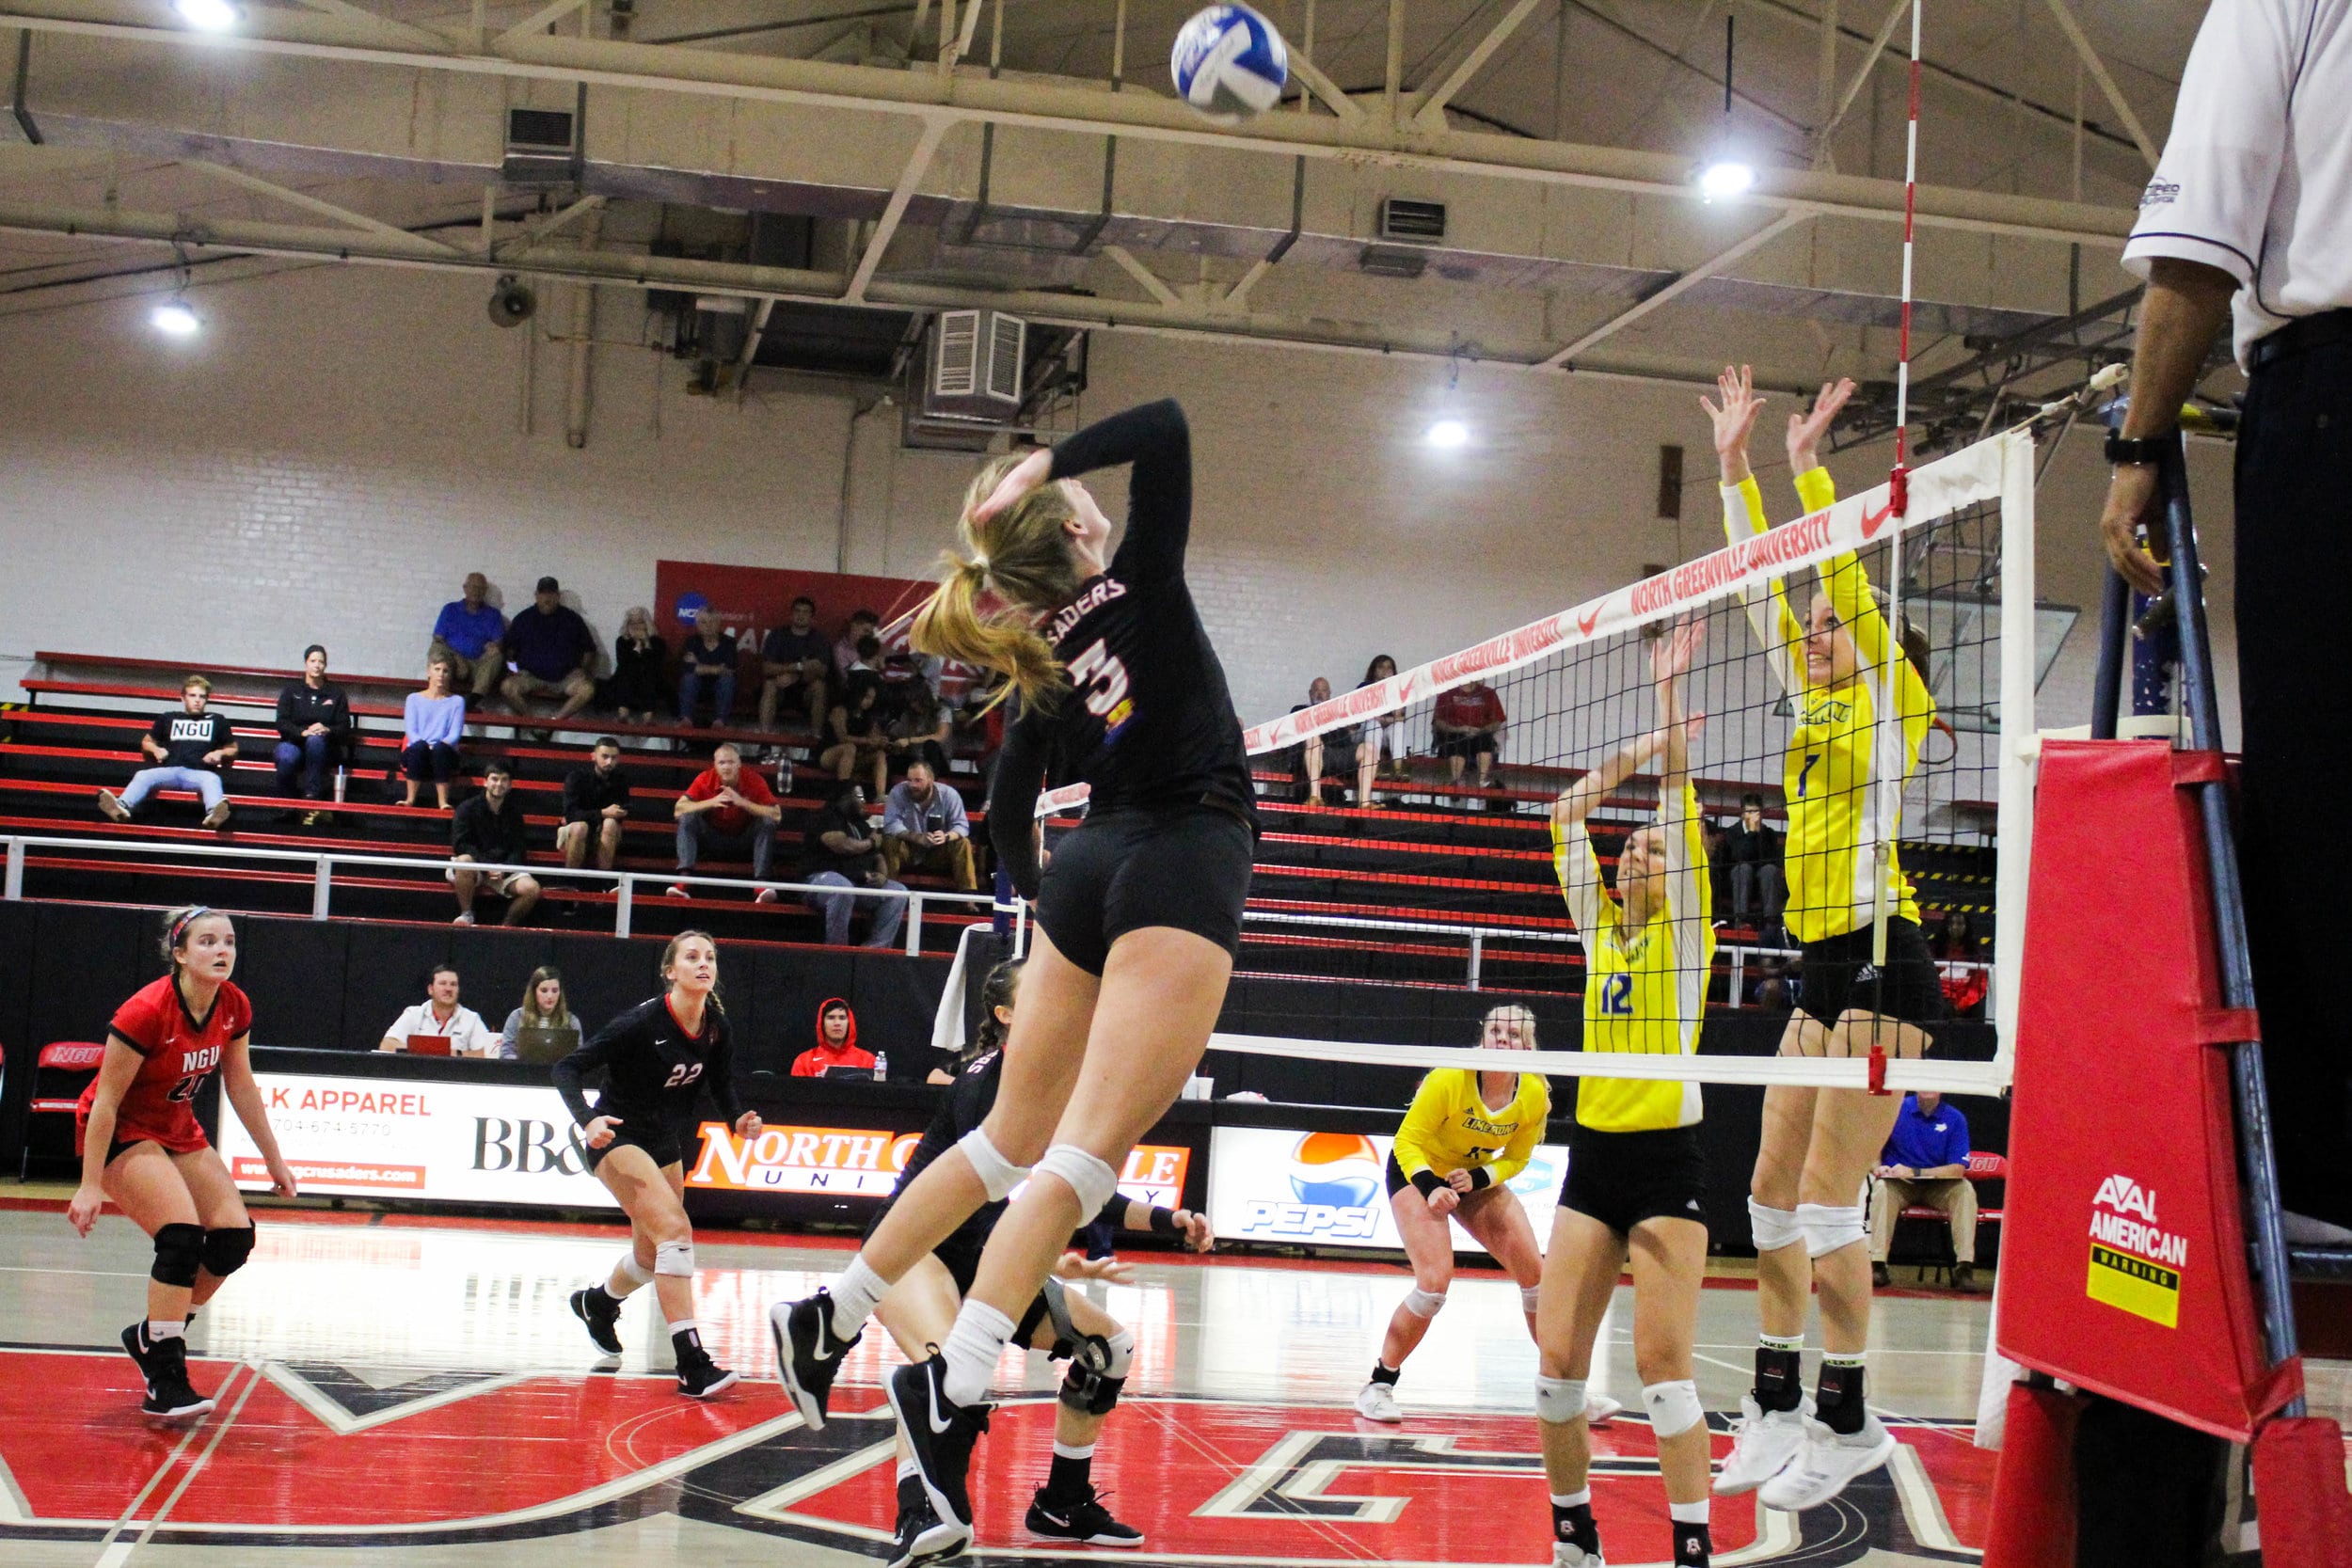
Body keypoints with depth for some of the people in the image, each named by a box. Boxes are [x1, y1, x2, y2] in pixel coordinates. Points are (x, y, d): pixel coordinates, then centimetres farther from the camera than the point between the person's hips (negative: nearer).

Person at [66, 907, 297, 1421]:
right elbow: (106, 1101, -22)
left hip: (178, 1130, 7)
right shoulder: (146, 1012, -28)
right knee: (182, 1237, -24)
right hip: (120, 1131, -7)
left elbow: (241, 1085, 6)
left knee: (236, 1236, -5)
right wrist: (91, 1185, -21)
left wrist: (274, 1160, 10)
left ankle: (151, 1336, 15)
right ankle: (165, 1383, -14)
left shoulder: (234, 1008, -8)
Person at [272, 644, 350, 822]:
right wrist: (303, 732, -19)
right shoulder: (291, 690, 14)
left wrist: (327, 730, -15)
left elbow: (345, 728, 8)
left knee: (315, 741, -39)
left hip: (324, 747, 0)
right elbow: (282, 723, 1)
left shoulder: (336, 693, 15)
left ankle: (313, 798, -39)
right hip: (293, 742, 0)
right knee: (286, 759, -38)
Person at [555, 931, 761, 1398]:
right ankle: (691, 1363, -26)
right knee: (675, 1229, -25)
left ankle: (597, 1302, 52)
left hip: (665, 1141, 7)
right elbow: (567, 1068, -22)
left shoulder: (717, 1029, -6)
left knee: (652, 1258, 18)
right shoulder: (643, 1021, -23)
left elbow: (722, 1086, 6)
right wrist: (588, 1119, -38)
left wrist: (739, 1119, -16)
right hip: (617, 1136, -7)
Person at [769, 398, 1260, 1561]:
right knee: (1089, 1148, -14)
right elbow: (1164, 429, -5)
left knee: (1014, 1138, 18)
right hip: (1183, 863, -7)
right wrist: (1048, 464, -1)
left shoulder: (1042, 669, 13)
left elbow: (1007, 819, 20)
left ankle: (831, 1317, 22)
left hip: (1087, 870, 7)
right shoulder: (1139, 587, -1)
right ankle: (955, 1381, -26)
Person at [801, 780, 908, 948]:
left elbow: (877, 856, 19)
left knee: (898, 891, -8)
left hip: (861, 884, 8)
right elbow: (844, 845, -22)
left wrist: (882, 875, -5)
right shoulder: (825, 819, -5)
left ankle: (877, 947, -18)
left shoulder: (862, 824, 20)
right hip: (824, 879, -8)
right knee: (843, 888, -41)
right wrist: (871, 842, -4)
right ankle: (837, 949, -29)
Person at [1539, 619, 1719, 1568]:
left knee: (1662, 1362, -12)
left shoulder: (1684, 927, 3)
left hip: (1666, 1158, -5)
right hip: (1592, 1155, 5)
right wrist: (1648, 737, 12)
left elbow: (1679, 801, -4)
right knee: (1557, 1358, 0)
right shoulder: (1600, 927, 14)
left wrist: (1670, 697, -4)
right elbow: (1568, 813, 13)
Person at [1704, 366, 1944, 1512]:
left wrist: (1807, 464, -12)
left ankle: (1847, 1420, -4)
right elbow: (1764, 586, 17)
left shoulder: (1892, 697, -1)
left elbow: (1843, 572, -12)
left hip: (1879, 957, -8)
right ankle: (1776, 1405, 15)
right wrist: (1736, 465, 15)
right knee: (1774, 1190, 8)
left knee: (1826, 1198, -11)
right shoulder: (1814, 706, 17)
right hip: (1822, 960, 9)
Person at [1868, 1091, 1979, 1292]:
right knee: (1882, 1187, -32)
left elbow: (1958, 1169, -10)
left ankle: (1964, 1267, -30)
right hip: (1899, 1185, -1)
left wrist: (1913, 1172, -20)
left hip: (1938, 1188, 1)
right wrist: (1877, 1168, -18)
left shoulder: (1955, 1119, -2)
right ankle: (1877, 1264, -37)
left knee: (1965, 1189, -28)